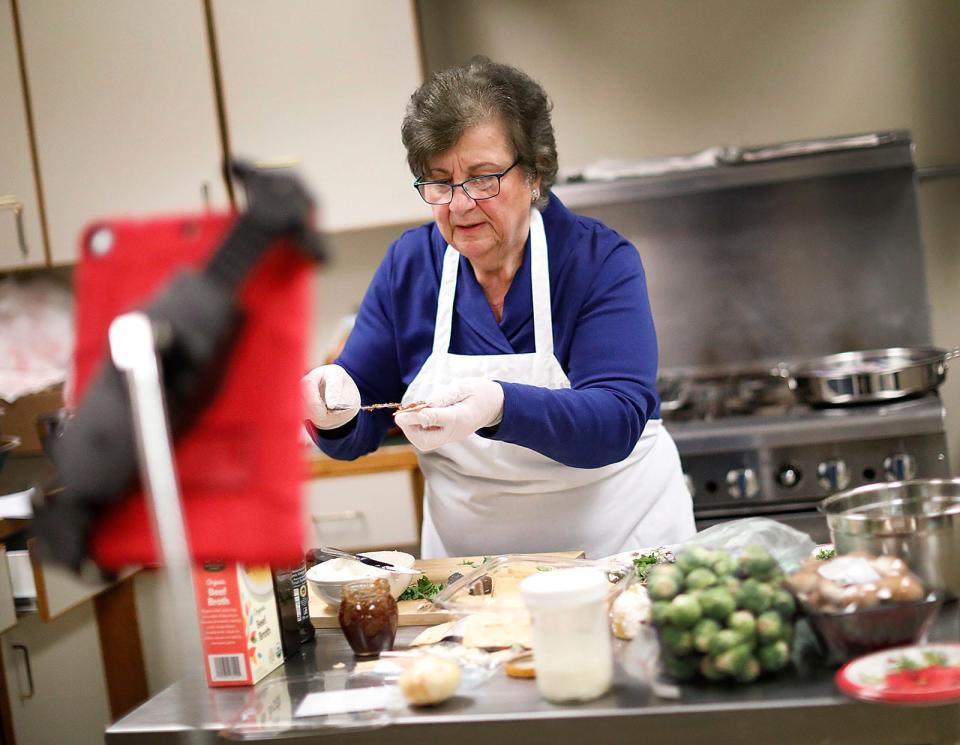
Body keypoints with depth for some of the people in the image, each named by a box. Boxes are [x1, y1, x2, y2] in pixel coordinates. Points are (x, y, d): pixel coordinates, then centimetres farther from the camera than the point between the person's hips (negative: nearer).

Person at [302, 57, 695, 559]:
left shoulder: (601, 260, -9)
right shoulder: (407, 264, 0)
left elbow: (617, 422, -21)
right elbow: (358, 434, 2)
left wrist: (501, 408, -37)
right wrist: (336, 413, -21)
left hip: (620, 545, -5)